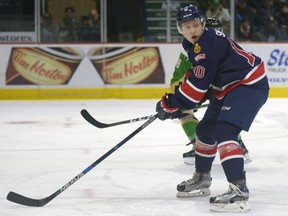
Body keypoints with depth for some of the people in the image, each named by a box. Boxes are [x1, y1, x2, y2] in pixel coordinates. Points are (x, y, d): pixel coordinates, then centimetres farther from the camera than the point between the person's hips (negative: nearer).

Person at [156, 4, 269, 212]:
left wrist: (172, 104, -18)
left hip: (250, 84, -11)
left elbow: (198, 83, -26)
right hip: (228, 89, 11)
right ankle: (201, 179, 38)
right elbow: (195, 76, 18)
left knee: (224, 132, -25)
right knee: (205, 129, 20)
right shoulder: (193, 44, 7)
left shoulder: (208, 43, -25)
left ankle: (239, 190, -33)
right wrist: (174, 101, 9)